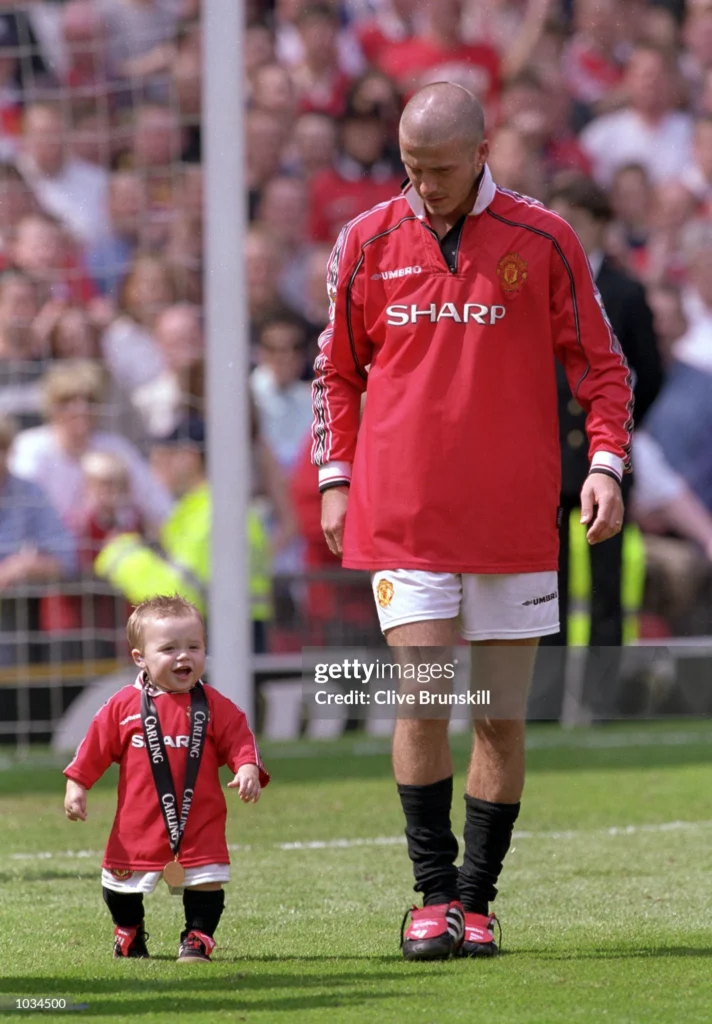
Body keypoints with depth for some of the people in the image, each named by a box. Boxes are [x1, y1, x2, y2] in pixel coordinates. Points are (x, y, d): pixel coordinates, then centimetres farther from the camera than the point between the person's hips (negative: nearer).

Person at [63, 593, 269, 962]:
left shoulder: (216, 706, -3)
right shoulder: (124, 706, -5)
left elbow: (240, 742, -6)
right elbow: (95, 748, 1)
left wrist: (248, 770, -24)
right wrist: (76, 786, -1)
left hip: (200, 823, -1)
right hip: (138, 822, 1)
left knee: (205, 880, -1)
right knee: (121, 881, 14)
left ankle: (198, 937, 18)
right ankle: (128, 932, 40)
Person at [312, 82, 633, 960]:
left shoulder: (542, 241, 0)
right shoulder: (368, 243, 5)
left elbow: (598, 362, 6)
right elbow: (337, 368, 16)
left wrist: (604, 465, -7)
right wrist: (335, 477, 9)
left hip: (513, 519, 0)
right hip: (402, 516, 0)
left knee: (503, 716, 3)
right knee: (424, 703, -9)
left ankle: (477, 898, 13)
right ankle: (434, 893, 2)